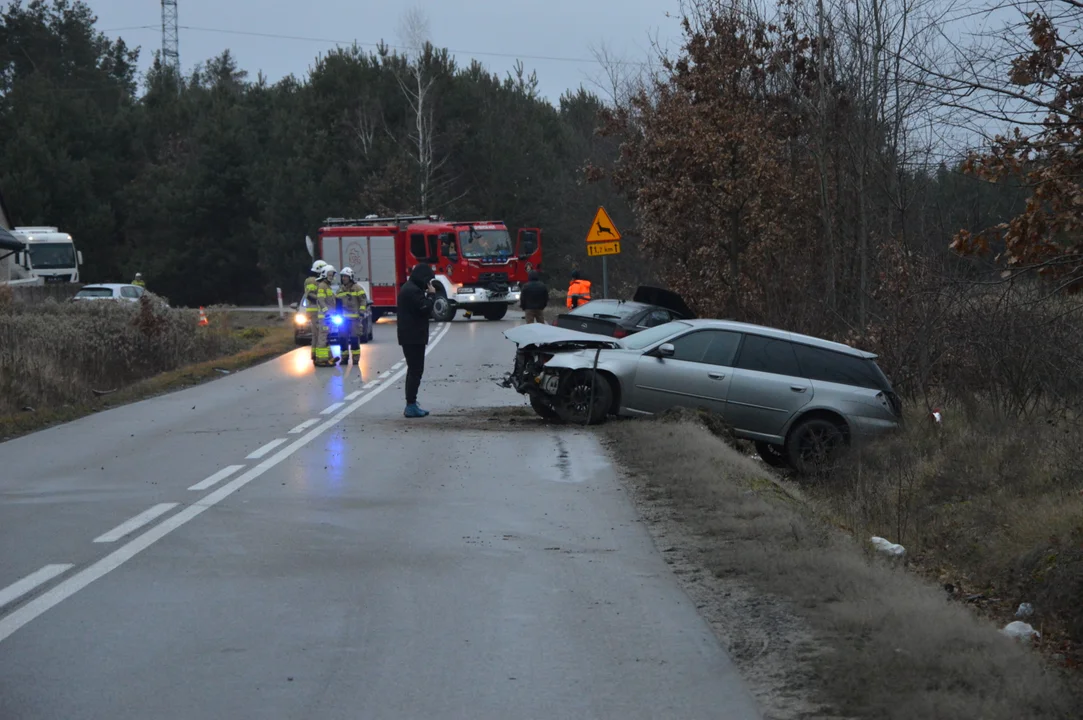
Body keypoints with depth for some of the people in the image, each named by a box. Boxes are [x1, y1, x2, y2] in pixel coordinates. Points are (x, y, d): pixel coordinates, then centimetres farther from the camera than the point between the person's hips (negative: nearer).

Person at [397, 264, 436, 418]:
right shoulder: (414, 291, -18)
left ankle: (411, 405, 19)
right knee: (416, 370, -9)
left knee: (413, 370, 16)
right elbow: (425, 309, -19)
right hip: (414, 337, -11)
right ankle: (411, 406, -10)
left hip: (408, 336, 11)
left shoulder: (408, 288, 16)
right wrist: (431, 295, -10)